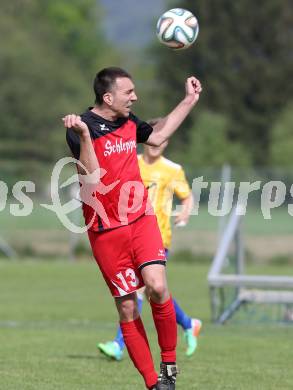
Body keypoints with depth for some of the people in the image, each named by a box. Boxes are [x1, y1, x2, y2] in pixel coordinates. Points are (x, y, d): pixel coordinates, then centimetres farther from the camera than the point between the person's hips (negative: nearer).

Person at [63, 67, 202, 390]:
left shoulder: (129, 122, 9)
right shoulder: (82, 126, -12)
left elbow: (157, 135, 29)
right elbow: (91, 178, -22)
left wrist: (189, 101, 28)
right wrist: (83, 135, -35)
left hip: (141, 219, 4)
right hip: (106, 229, -4)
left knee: (157, 286, -17)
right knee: (127, 306, -1)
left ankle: (169, 363, 1)